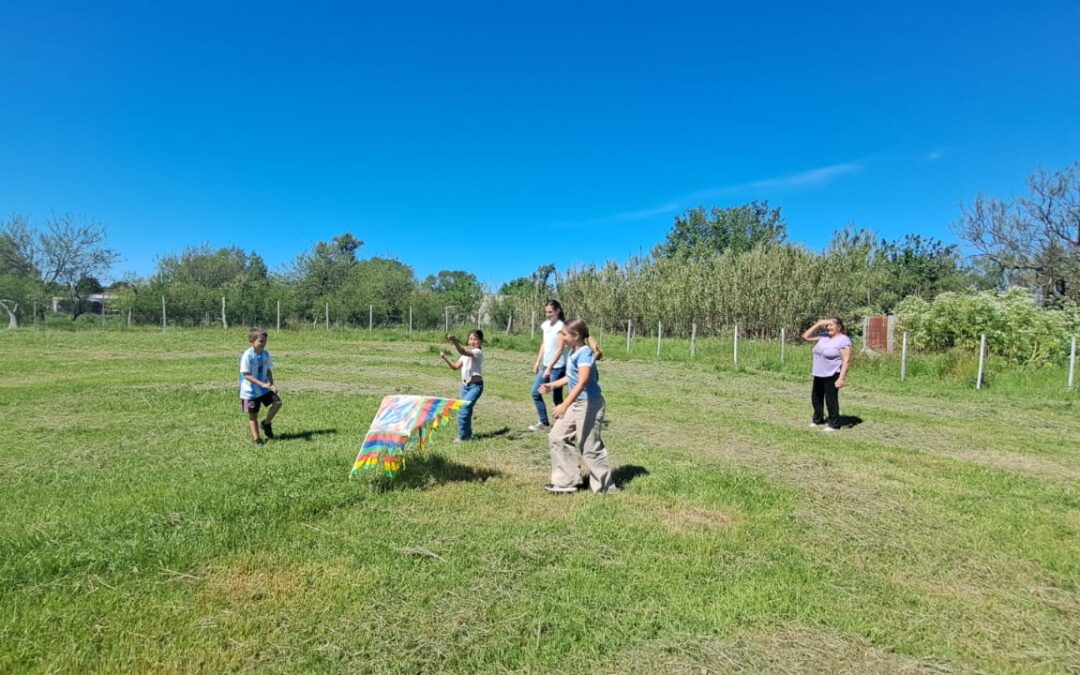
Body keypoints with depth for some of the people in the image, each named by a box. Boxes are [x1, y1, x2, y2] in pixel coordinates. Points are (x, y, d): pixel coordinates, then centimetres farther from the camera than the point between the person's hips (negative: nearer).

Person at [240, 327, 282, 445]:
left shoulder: (265, 354, 0)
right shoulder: (247, 355, -19)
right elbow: (246, 375, -23)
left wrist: (272, 384, -7)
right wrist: (262, 384, -30)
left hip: (264, 389, 5)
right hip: (250, 391, -5)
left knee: (277, 402, -11)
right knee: (253, 416, 6)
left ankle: (267, 423, 12)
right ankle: (255, 438, 20)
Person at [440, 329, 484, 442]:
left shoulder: (478, 352, -14)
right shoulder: (466, 353, 13)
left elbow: (463, 351, -33)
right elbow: (456, 366, 12)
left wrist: (455, 342, -47)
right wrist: (445, 357, 1)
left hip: (475, 386, -8)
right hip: (465, 385, 8)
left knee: (463, 409, -16)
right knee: (466, 410, 14)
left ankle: (462, 436, -5)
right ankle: (467, 434, 29)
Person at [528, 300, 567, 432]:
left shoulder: (560, 326, -15)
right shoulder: (546, 325, 9)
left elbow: (560, 349, -20)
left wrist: (550, 367, -23)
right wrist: (538, 362, 14)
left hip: (557, 367, -8)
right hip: (545, 365, 8)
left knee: (556, 398, -1)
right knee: (536, 393, 8)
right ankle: (544, 423, 18)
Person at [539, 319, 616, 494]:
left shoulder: (585, 353, -20)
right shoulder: (574, 352, 8)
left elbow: (582, 382, -30)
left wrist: (565, 404, -35)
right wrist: (553, 385, 24)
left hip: (589, 403, -10)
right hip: (576, 403, 10)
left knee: (589, 446, -2)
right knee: (557, 437, 12)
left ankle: (604, 486, 15)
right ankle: (566, 481, 18)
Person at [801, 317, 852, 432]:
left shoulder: (843, 340, -13)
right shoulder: (823, 337, 7)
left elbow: (846, 360, -17)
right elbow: (806, 336, 11)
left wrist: (842, 378, -23)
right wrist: (818, 324, 1)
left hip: (832, 375, -8)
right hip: (819, 374, 8)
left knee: (831, 399, 0)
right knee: (816, 398, 16)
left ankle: (834, 424, 13)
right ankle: (817, 420, 32)